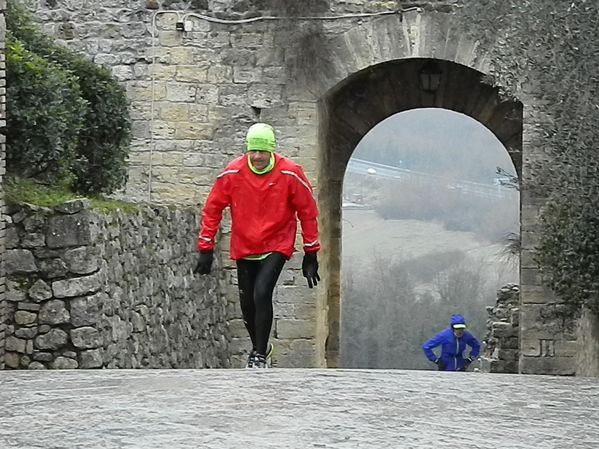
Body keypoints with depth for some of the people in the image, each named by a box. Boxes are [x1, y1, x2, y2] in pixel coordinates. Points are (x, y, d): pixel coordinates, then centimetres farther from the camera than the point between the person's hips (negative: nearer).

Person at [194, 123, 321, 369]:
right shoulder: (232, 173, -11)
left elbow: (307, 212, -2)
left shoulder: (290, 174, -13)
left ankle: (260, 355, -9)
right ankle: (260, 346, 33)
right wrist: (206, 249, -2)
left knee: (262, 294, -20)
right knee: (247, 302, 7)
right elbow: (212, 209, 0)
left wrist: (311, 255, -1)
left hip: (276, 245, -3)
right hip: (243, 247, 3)